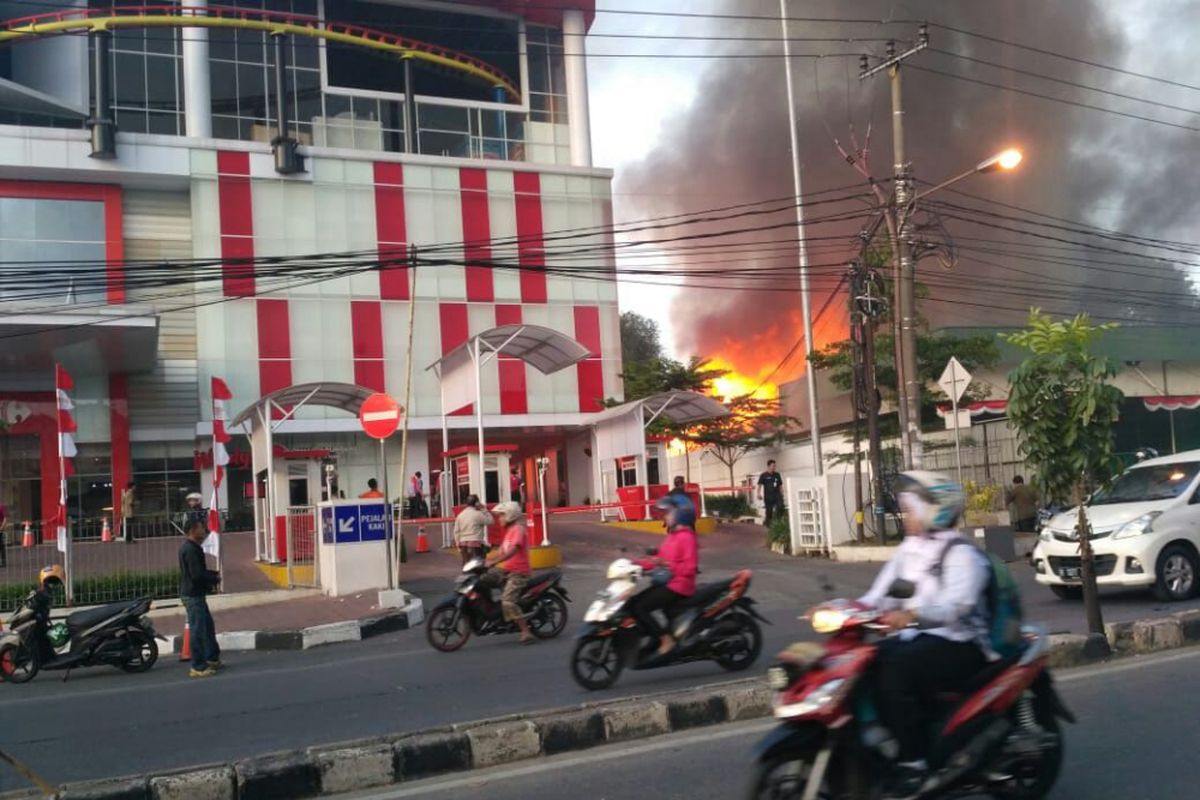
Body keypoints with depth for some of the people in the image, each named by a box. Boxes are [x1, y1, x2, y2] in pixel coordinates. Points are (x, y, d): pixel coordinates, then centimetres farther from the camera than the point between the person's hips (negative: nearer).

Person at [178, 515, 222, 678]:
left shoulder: (189, 547, 14)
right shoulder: (191, 549, -19)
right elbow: (197, 574, -24)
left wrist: (212, 575, 6)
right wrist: (215, 578, -9)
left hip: (195, 593, 11)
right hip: (193, 595, -11)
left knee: (208, 626, 18)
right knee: (198, 631, -5)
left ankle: (212, 658, 28)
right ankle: (198, 667, 0)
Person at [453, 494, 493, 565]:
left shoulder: (460, 515, 9)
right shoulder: (478, 514, -8)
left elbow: (456, 532, 9)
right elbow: (490, 521, 1)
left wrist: (459, 545, 14)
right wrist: (484, 510, 7)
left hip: (463, 543, 6)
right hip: (475, 543, -6)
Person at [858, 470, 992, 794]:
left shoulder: (962, 554, -11)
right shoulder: (908, 549, 14)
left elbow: (957, 603, -29)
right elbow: (882, 592, 10)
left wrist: (912, 615, -46)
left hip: (957, 644, -7)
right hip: (915, 636, 7)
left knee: (896, 668, -32)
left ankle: (912, 761, -25)